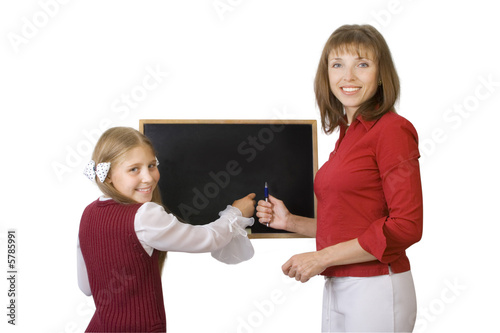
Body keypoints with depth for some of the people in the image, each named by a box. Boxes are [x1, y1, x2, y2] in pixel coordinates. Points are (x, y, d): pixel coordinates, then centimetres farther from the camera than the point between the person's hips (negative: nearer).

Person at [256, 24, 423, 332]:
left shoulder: (393, 129, -11)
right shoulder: (348, 134, 10)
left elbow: (407, 226, -16)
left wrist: (322, 258, -15)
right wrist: (290, 222, 5)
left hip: (376, 289, -7)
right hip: (337, 289, 7)